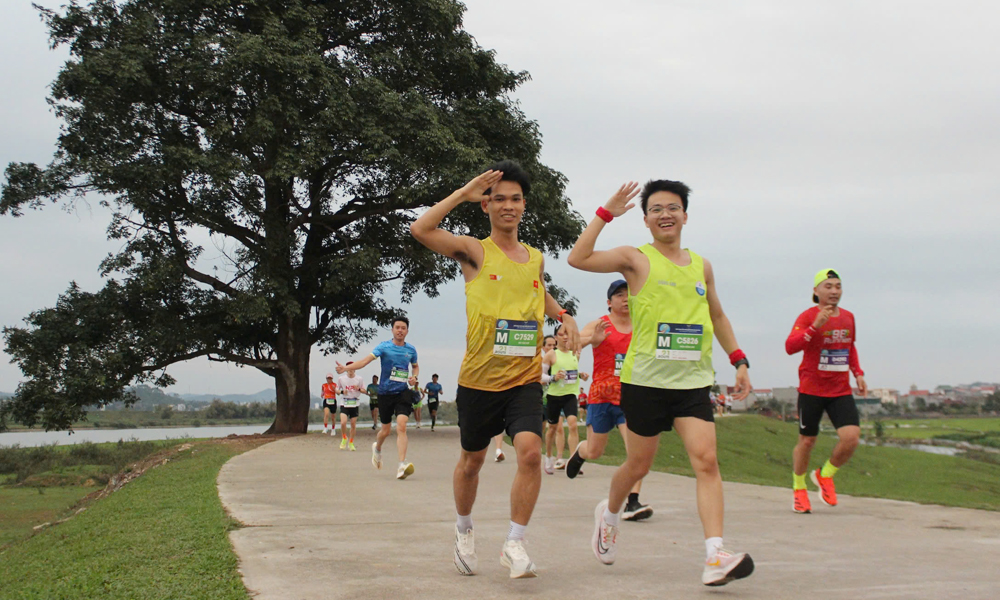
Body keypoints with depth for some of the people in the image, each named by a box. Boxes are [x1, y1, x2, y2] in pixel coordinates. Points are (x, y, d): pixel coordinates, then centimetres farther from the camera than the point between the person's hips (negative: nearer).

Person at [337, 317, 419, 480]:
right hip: (385, 392, -1)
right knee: (386, 430, 10)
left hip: (402, 392, 1)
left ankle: (402, 465, -23)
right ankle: (377, 449, 46)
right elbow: (365, 360, -17)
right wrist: (346, 367, -31)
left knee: (401, 426, -18)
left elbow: (415, 366, 24)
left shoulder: (411, 349, 5)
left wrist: (414, 377, 1)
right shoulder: (384, 347, -5)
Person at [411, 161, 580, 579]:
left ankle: (514, 545, -7)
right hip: (479, 378, -2)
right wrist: (464, 194, -14)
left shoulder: (535, 259, 9)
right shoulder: (475, 251, -4)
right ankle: (464, 529, 40)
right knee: (472, 460, 14)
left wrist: (563, 316, 12)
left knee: (530, 451, -19)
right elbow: (420, 229, -20)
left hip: (525, 377, 2)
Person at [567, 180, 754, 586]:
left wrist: (738, 361, 18)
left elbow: (717, 316, 26)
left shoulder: (701, 266, 13)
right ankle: (609, 513, 42)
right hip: (645, 380, -3)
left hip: (692, 381, 3)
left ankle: (716, 558, -20)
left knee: (706, 461, -13)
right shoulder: (637, 259, -2)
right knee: (638, 465, 10)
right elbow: (578, 259, -15)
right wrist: (607, 213, -13)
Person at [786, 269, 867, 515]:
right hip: (811, 390, -4)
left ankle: (825, 475, 14)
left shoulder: (848, 317, 9)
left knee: (851, 437, -13)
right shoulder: (808, 316, -8)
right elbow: (790, 346, -23)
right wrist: (816, 327, -31)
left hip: (841, 391, 4)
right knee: (807, 441, 6)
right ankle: (798, 488, 28)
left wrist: (858, 373, 15)